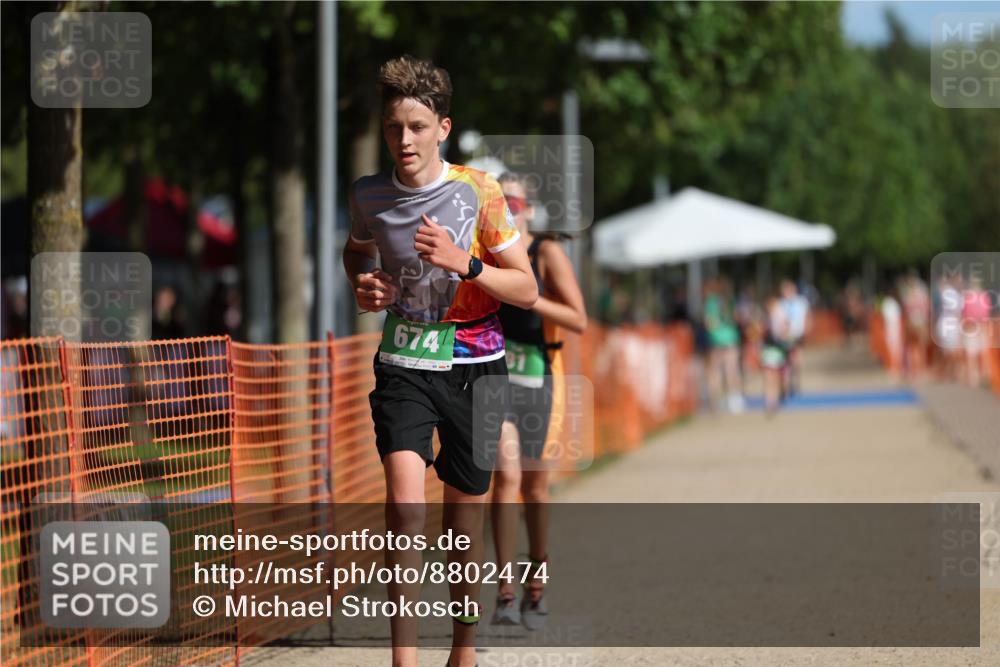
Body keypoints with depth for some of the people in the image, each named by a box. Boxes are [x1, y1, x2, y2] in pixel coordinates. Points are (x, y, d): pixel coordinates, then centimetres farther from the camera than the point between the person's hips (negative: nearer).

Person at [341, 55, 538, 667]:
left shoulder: (479, 192, -7)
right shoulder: (369, 196, 0)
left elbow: (527, 290, -5)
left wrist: (464, 264, -20)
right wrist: (362, 284, 2)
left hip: (474, 368, 0)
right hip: (404, 365, 1)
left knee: (465, 514, 8)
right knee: (405, 500, -20)